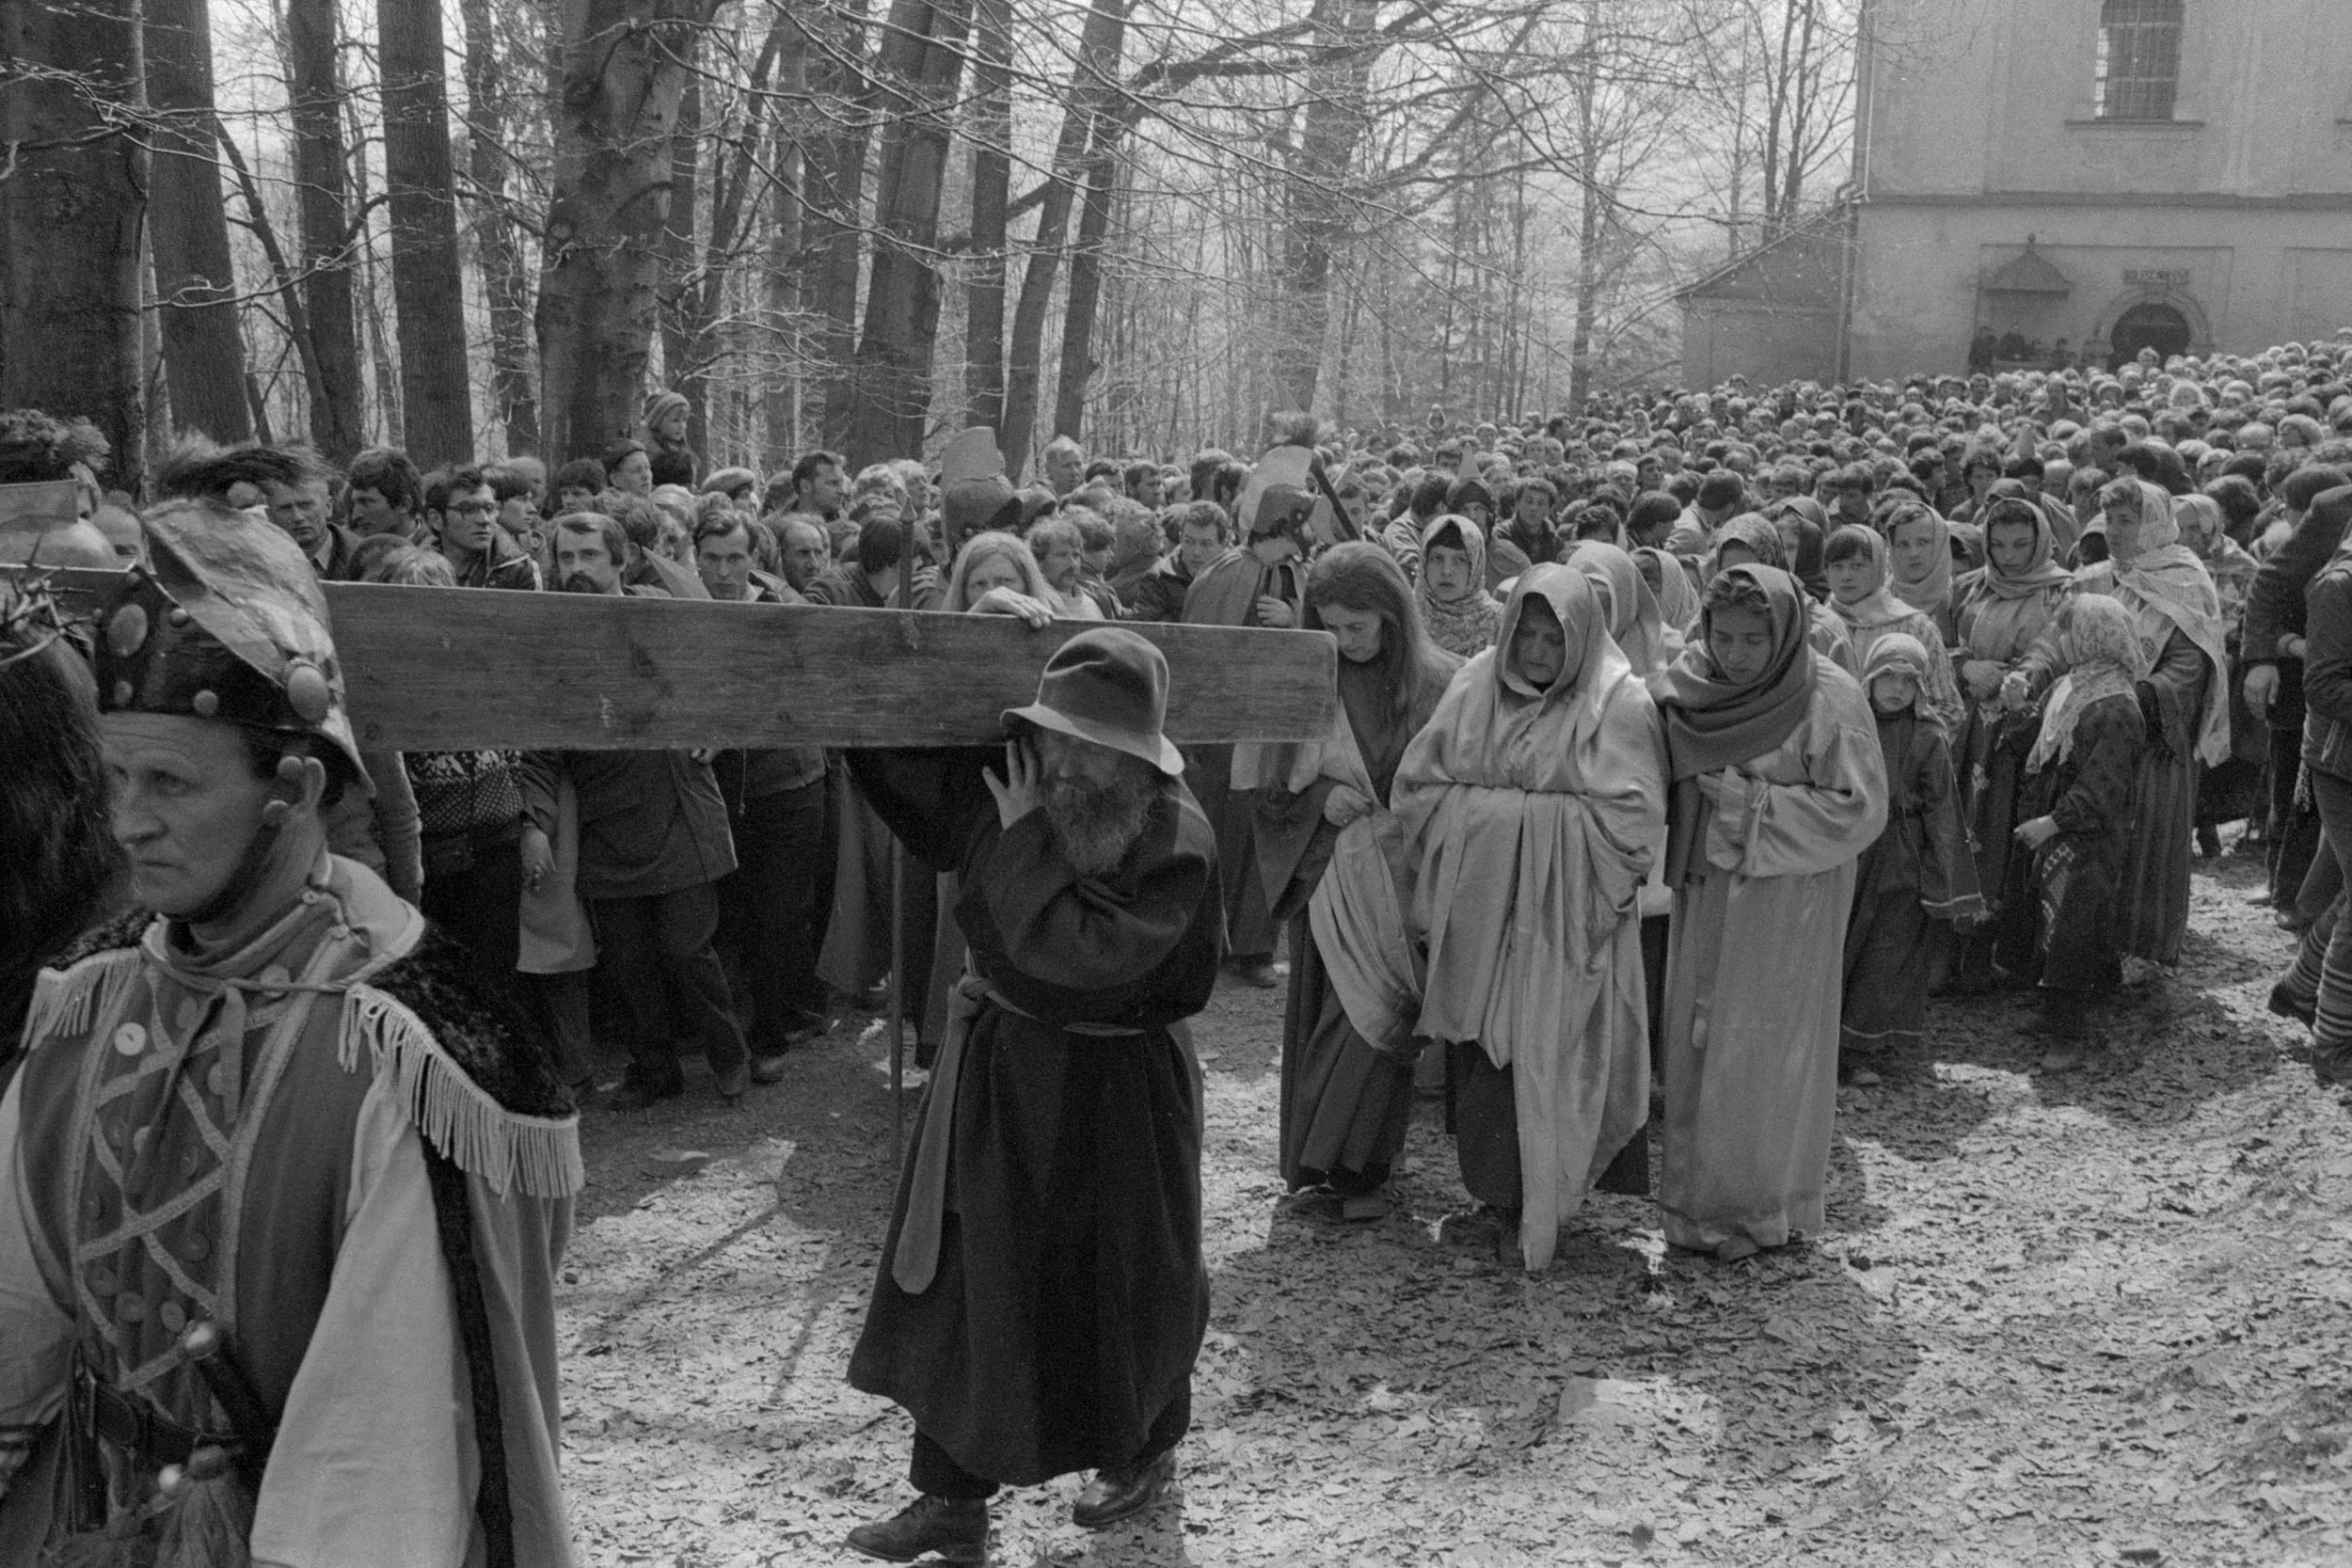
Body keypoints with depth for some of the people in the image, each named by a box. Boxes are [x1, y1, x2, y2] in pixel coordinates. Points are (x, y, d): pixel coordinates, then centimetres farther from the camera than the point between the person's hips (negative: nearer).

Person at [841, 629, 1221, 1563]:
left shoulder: (1174, 841, -22)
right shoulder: (1001, 787, -4)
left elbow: (1079, 952, -30)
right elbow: (903, 780, 9)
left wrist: (1026, 839, -25)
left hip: (1107, 1096, -6)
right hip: (994, 1069, 6)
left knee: (1116, 1283, 13)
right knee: (960, 1283, 10)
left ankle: (1142, 1452, 41)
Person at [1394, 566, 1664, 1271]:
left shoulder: (1617, 702, -5)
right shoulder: (1474, 687, 7)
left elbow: (1632, 813, -12)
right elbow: (1417, 783, 8)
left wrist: (1504, 812, -13)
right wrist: (1500, 813, -5)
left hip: (1562, 912, -4)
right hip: (1476, 903, 4)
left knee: (1541, 1051, -2)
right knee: (1475, 1048, 7)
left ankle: (1529, 1210, 11)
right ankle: (1490, 1186, 25)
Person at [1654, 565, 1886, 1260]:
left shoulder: (1830, 700, -13)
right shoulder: (1688, 690, 2)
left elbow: (1858, 811, -15)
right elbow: (1664, 785, 16)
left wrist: (1752, 803, -18)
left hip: (1788, 901, -5)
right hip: (1705, 896, 5)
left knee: (1765, 1047, 3)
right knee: (1697, 1041, 9)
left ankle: (1761, 1206, 18)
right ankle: (1701, 1195, 23)